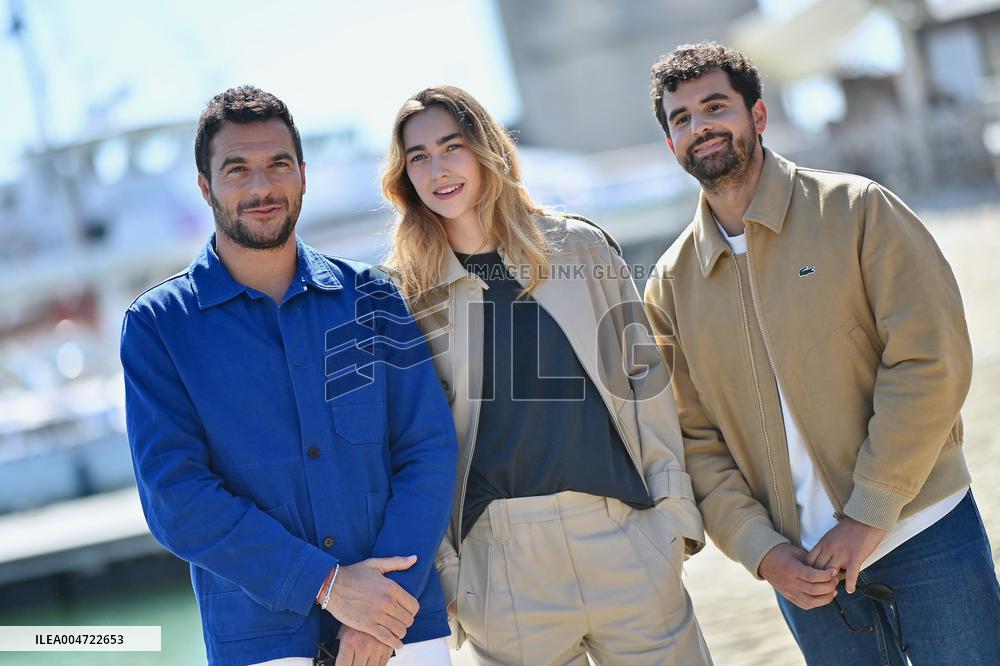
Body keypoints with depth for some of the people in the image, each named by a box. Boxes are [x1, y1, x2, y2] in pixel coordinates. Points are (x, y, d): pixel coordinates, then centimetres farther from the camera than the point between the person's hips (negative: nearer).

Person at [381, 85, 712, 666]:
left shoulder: (581, 247, 6)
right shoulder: (403, 292, 4)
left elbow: (645, 379, 7)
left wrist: (673, 510, 1)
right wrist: (440, 570, -1)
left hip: (624, 534, 1)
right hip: (500, 560, -1)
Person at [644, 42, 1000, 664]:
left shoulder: (858, 210, -5)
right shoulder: (672, 286, 5)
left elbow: (930, 361, -11)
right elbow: (693, 437, 5)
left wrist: (869, 514, -14)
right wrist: (761, 550, -8)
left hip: (925, 540, -2)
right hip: (802, 564, 3)